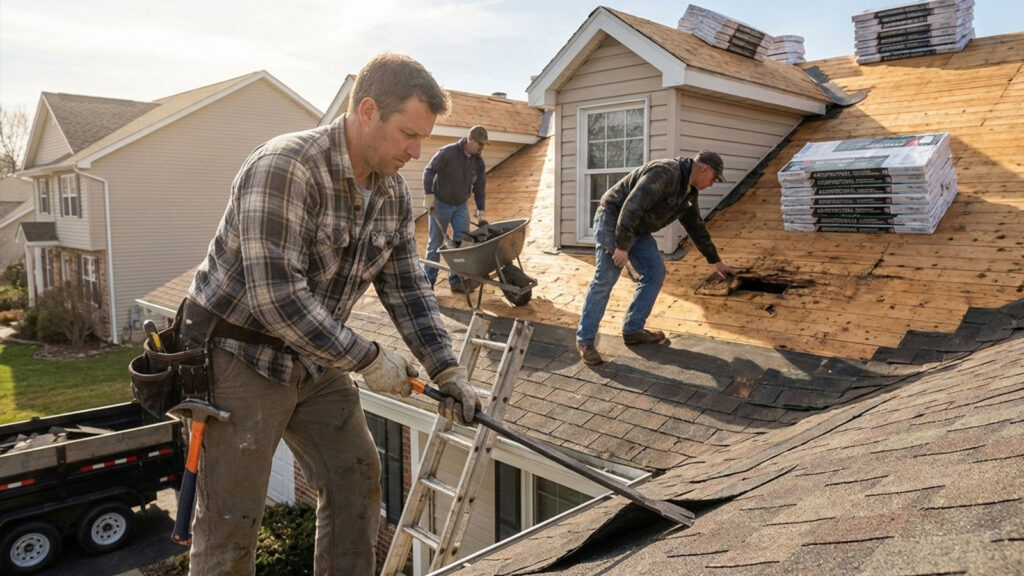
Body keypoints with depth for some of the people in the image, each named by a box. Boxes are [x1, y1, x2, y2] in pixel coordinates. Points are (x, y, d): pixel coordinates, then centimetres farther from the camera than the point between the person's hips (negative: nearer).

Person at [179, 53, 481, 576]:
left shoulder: (393, 192, -1)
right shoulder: (285, 168, -26)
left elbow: (407, 289, 3)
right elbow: (276, 297, -31)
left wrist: (448, 372, -5)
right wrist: (368, 359, -24)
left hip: (315, 359, 8)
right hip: (242, 356, -7)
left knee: (355, 478, 12)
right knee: (232, 518, 2)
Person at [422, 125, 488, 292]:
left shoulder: (479, 162, -1)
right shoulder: (447, 152, -17)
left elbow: (480, 187, 3)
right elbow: (429, 172, -17)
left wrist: (481, 213, 1)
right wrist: (428, 196, -23)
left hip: (461, 206, 5)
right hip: (440, 204, -4)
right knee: (435, 244, 1)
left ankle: (456, 280, 5)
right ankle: (428, 281, 9)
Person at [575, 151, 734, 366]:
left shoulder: (688, 191, 9)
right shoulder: (665, 172, -23)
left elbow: (697, 228, 21)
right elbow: (632, 206, -30)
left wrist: (715, 261, 26)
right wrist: (622, 246, -30)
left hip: (638, 229, 10)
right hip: (613, 219, -10)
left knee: (655, 273, 4)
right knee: (604, 281, -12)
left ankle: (633, 330, 9)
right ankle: (584, 340, -6)